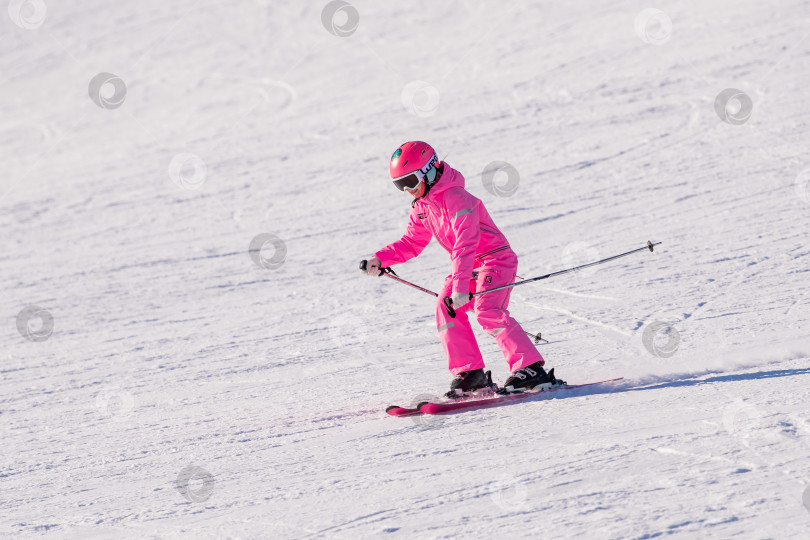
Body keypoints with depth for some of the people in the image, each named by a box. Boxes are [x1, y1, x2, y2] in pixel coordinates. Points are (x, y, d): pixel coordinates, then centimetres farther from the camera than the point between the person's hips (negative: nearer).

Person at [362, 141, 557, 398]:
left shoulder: (456, 199, -23)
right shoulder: (421, 207, 7)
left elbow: (465, 245, -31)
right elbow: (411, 243, 17)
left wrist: (460, 286, -39)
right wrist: (380, 259, 2)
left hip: (495, 260, -9)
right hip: (468, 268, 9)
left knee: (487, 310, -27)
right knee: (446, 307, -9)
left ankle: (530, 369, -29)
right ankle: (470, 374, -6)